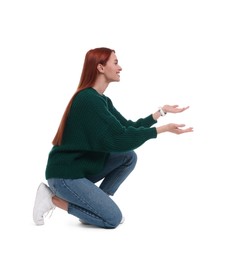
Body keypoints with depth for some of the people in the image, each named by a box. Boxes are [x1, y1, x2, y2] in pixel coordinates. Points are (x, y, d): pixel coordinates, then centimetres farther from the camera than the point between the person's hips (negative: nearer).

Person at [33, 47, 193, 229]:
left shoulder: (102, 100, 10)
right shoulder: (89, 99, -21)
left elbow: (128, 127, 9)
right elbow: (119, 138, -24)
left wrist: (162, 111, 6)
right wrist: (164, 129, -22)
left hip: (85, 167, 9)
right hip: (65, 175, -9)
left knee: (129, 157, 0)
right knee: (113, 219, -11)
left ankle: (95, 205, 5)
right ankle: (54, 199, 0)